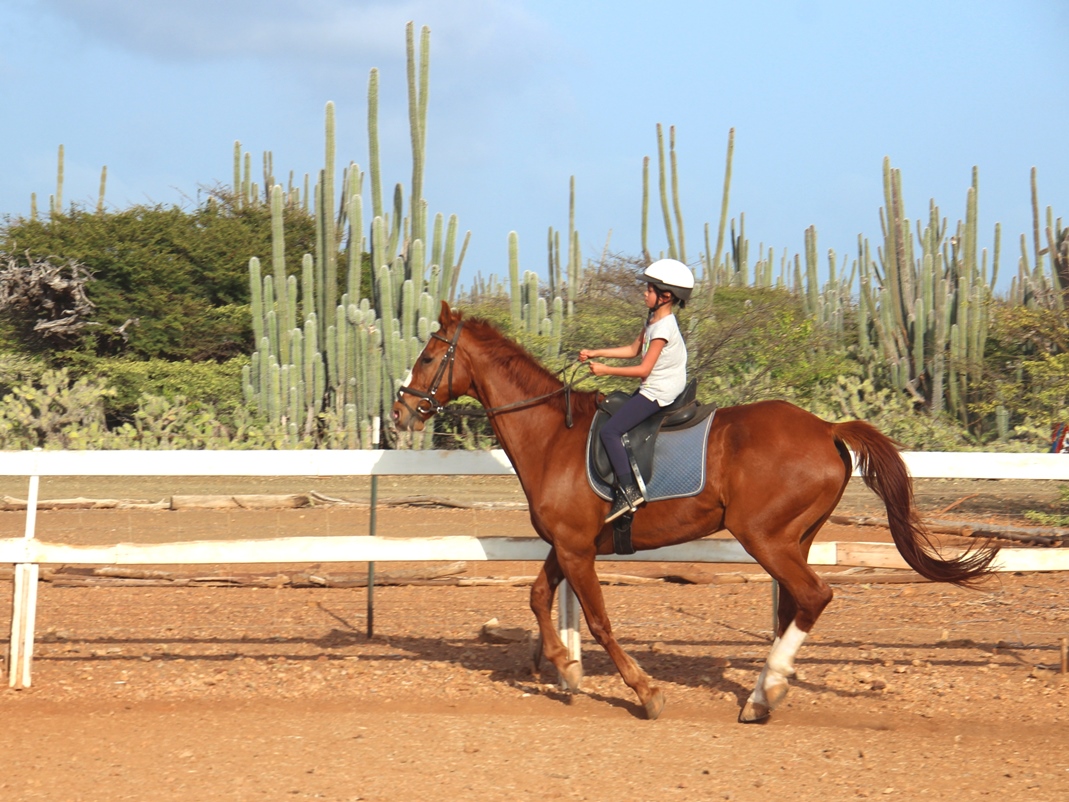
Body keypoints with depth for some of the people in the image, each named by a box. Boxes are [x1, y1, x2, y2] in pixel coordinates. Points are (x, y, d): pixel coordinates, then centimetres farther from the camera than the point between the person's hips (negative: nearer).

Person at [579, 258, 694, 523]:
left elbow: (644, 369, -22)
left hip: (658, 392, -11)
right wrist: (596, 353, 12)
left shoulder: (663, 327, -21)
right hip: (653, 389, 11)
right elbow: (633, 350, 19)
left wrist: (605, 370, -17)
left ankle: (628, 491, -19)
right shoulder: (654, 318, 11)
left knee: (609, 430, -16)